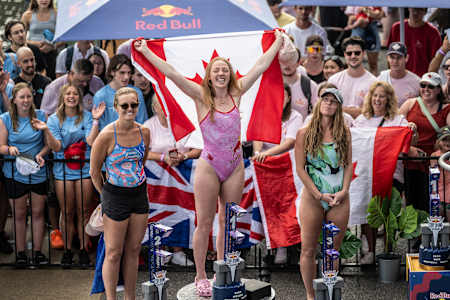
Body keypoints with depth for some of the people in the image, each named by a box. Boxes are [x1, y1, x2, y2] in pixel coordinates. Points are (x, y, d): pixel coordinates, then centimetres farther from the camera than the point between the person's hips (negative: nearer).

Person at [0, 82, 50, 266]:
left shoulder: (40, 116, 2)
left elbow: (48, 143, 4)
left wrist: (41, 154, -15)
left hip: (38, 172, 1)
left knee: (38, 212, 7)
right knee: (19, 214, 6)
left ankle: (37, 251, 17)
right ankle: (20, 253, 16)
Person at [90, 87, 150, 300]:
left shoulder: (144, 132, 0)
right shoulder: (107, 135, -16)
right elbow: (94, 172, -5)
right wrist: (106, 195, 4)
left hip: (139, 194, 5)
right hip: (115, 196, -5)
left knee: (133, 250, 12)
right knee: (113, 253, 1)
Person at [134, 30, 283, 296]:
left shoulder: (236, 94, 3)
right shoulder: (201, 96, -5)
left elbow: (261, 66, 10)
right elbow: (172, 73, -8)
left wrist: (278, 43, 16)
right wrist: (146, 51, -10)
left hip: (235, 166, 3)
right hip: (209, 166, -3)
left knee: (228, 222, 10)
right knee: (204, 223, 3)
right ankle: (201, 276, 13)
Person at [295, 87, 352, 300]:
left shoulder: (344, 132, 6)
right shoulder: (305, 133, -1)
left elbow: (349, 164, 8)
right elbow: (300, 168, -2)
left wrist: (344, 191, -6)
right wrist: (319, 194, -9)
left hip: (339, 198, 2)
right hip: (312, 197, -2)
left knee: (333, 251, 7)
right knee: (308, 250, 1)